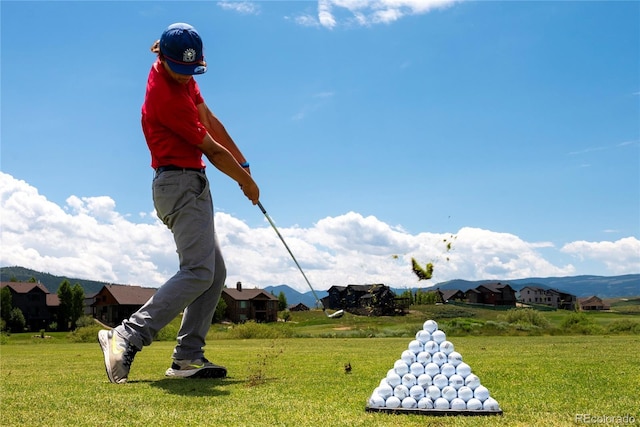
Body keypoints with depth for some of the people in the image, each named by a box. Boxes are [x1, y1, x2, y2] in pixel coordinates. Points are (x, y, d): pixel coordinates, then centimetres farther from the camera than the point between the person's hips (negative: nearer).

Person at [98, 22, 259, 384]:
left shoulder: (182, 76, 9)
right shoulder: (166, 97, -21)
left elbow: (210, 120, 18)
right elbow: (213, 151, -12)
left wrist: (242, 161, 19)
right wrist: (247, 182, 2)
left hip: (190, 184, 10)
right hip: (181, 184, -10)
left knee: (215, 273, 7)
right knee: (198, 272, -22)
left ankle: (188, 357, 5)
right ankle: (126, 338, -26)